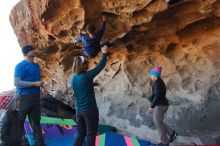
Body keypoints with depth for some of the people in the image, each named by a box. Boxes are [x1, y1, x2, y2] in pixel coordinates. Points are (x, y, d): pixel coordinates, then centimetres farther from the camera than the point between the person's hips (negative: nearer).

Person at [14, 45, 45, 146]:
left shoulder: (36, 66, 14)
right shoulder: (20, 66, -10)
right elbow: (17, 83, -18)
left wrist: (40, 84, 7)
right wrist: (35, 83, -21)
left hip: (36, 96, 7)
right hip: (24, 97, -7)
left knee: (36, 121, 13)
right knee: (19, 122, 3)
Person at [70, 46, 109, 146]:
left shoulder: (73, 79, 3)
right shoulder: (87, 76, -15)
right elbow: (101, 66, -6)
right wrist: (104, 53, 5)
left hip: (79, 110, 7)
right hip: (90, 109, -6)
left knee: (81, 134, 16)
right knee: (91, 135, 5)